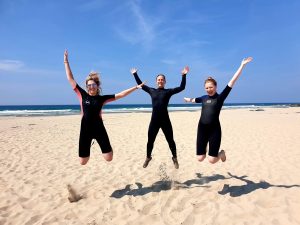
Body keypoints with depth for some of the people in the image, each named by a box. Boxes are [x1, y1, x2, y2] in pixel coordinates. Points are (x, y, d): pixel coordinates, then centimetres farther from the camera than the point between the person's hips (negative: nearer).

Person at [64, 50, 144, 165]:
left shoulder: (102, 98, 1)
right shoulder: (82, 95, 0)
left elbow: (120, 94, 0)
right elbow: (71, 79, 2)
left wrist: (136, 87, -2)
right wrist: (66, 61, 2)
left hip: (99, 129, 0)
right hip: (85, 130, 0)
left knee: (109, 158, -2)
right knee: (83, 162, 6)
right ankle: (87, 149, 41)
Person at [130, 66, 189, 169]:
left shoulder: (168, 91, 2)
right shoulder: (152, 91, 8)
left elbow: (182, 87, -3)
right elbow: (140, 85, 19)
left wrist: (184, 75, -10)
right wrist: (135, 74, 21)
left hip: (165, 120, -2)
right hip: (154, 120, 2)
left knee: (170, 140, 10)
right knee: (150, 141, 12)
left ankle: (175, 158, 30)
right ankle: (148, 157, 36)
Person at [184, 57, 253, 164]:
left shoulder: (220, 97, -2)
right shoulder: (204, 98, 9)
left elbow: (232, 81, -7)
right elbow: (193, 100, 32)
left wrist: (242, 65, -10)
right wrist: (187, 99, 51)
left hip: (214, 130, -3)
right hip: (202, 129, 4)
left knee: (212, 160, -2)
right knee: (200, 158, 5)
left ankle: (221, 153, 31)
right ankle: (204, 150, 40)